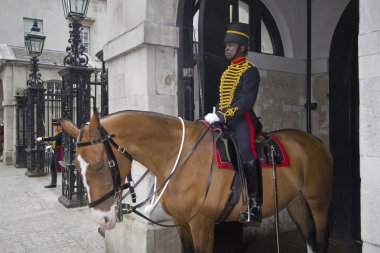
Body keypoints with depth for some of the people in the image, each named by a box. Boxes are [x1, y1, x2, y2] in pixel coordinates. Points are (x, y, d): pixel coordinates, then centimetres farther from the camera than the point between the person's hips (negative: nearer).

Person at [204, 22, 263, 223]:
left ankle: (255, 202, -12)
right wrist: (214, 115, 4)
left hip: (242, 120, -8)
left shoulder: (249, 71, -5)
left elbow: (245, 102, -17)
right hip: (224, 121, 8)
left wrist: (221, 117, -24)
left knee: (247, 154, -23)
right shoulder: (226, 72, 20)